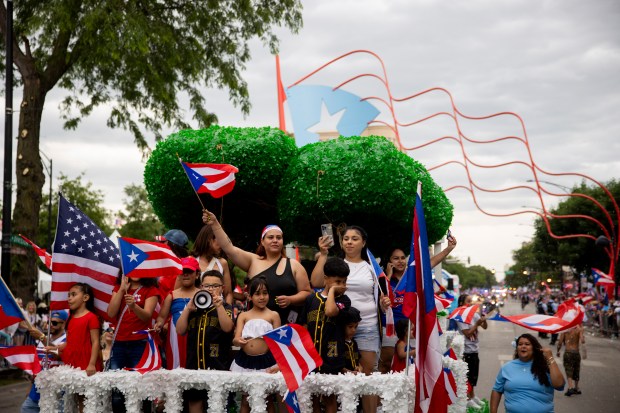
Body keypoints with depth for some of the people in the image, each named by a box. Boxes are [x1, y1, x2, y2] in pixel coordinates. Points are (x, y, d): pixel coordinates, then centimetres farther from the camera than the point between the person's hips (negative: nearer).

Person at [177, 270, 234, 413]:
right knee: (194, 401, 8)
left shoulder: (226, 308, 4)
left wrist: (219, 305, -23)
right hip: (194, 363, 4)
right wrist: (188, 308, -6)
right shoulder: (194, 309, 13)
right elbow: (180, 331, 3)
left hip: (217, 364, -4)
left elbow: (227, 328, -15)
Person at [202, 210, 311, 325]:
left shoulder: (293, 265, 7)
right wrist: (215, 224, -11)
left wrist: (290, 300, -11)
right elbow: (229, 248, -3)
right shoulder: (253, 261, 7)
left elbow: (307, 293, 8)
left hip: (286, 324, 0)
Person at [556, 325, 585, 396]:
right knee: (576, 371, 18)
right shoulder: (579, 329, -2)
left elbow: (560, 342, -3)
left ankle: (570, 387, -21)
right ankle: (576, 388, 28)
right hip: (576, 352, 2)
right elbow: (582, 341, -13)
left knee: (569, 371, -3)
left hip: (568, 352, -2)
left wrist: (558, 351, 12)